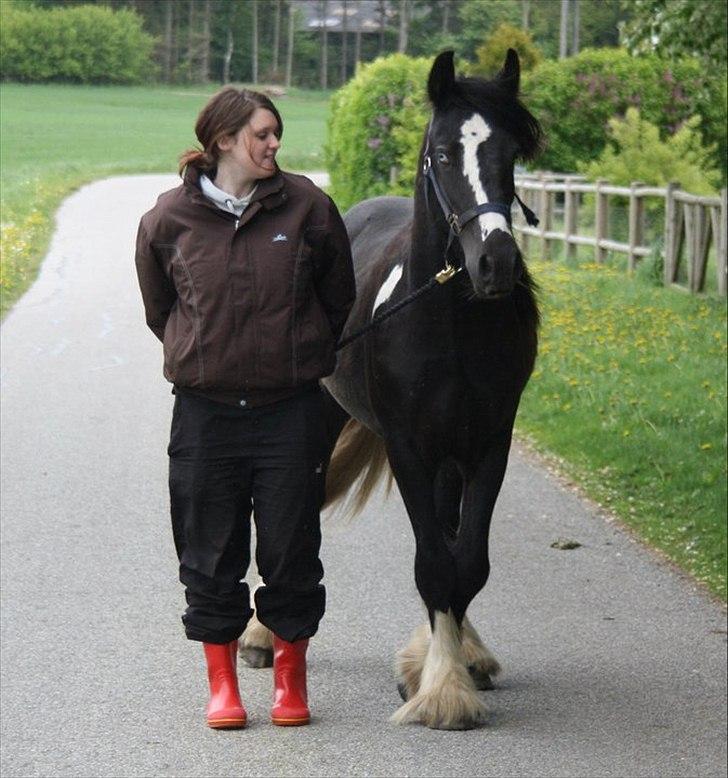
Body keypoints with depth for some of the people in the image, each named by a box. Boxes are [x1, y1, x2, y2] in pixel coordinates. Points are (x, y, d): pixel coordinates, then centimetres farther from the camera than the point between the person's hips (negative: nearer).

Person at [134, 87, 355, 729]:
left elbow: (338, 299, 11)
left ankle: (291, 677, 21)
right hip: (205, 410, 0)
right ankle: (222, 682, 19)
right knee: (211, 553, 6)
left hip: (291, 406, 0)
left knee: (292, 549, 6)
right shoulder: (169, 219, -2)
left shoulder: (306, 206, -2)